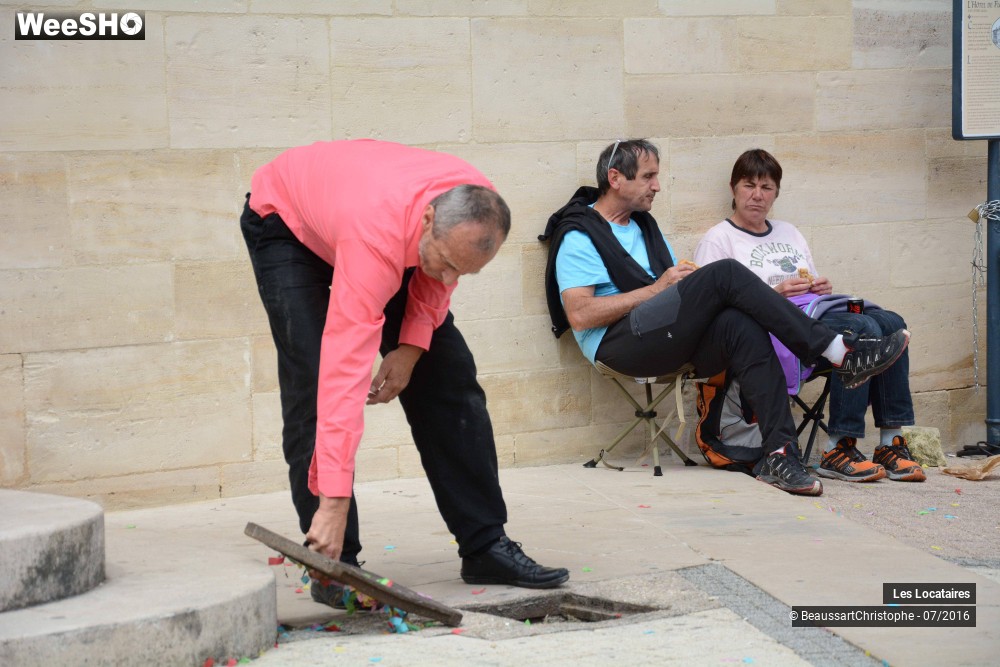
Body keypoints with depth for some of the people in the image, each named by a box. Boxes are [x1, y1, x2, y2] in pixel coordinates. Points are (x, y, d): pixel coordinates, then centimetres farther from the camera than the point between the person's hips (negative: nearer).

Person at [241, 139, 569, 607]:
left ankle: (486, 546, 5)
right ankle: (335, 565, -13)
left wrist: (412, 346, -18)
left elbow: (439, 277, -3)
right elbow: (345, 370, -49)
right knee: (315, 384, -21)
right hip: (285, 221, -5)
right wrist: (333, 503, -51)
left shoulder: (476, 210, -29)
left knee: (447, 375, -2)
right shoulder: (377, 236, -46)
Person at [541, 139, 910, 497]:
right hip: (620, 344, -7)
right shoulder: (578, 235, 1)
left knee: (742, 325, -27)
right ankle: (840, 353, -22)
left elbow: (677, 281, 27)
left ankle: (779, 453, -34)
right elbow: (580, 315, -12)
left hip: (669, 340, 7)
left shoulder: (643, 224, 28)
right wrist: (656, 288, -9)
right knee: (727, 273, -23)